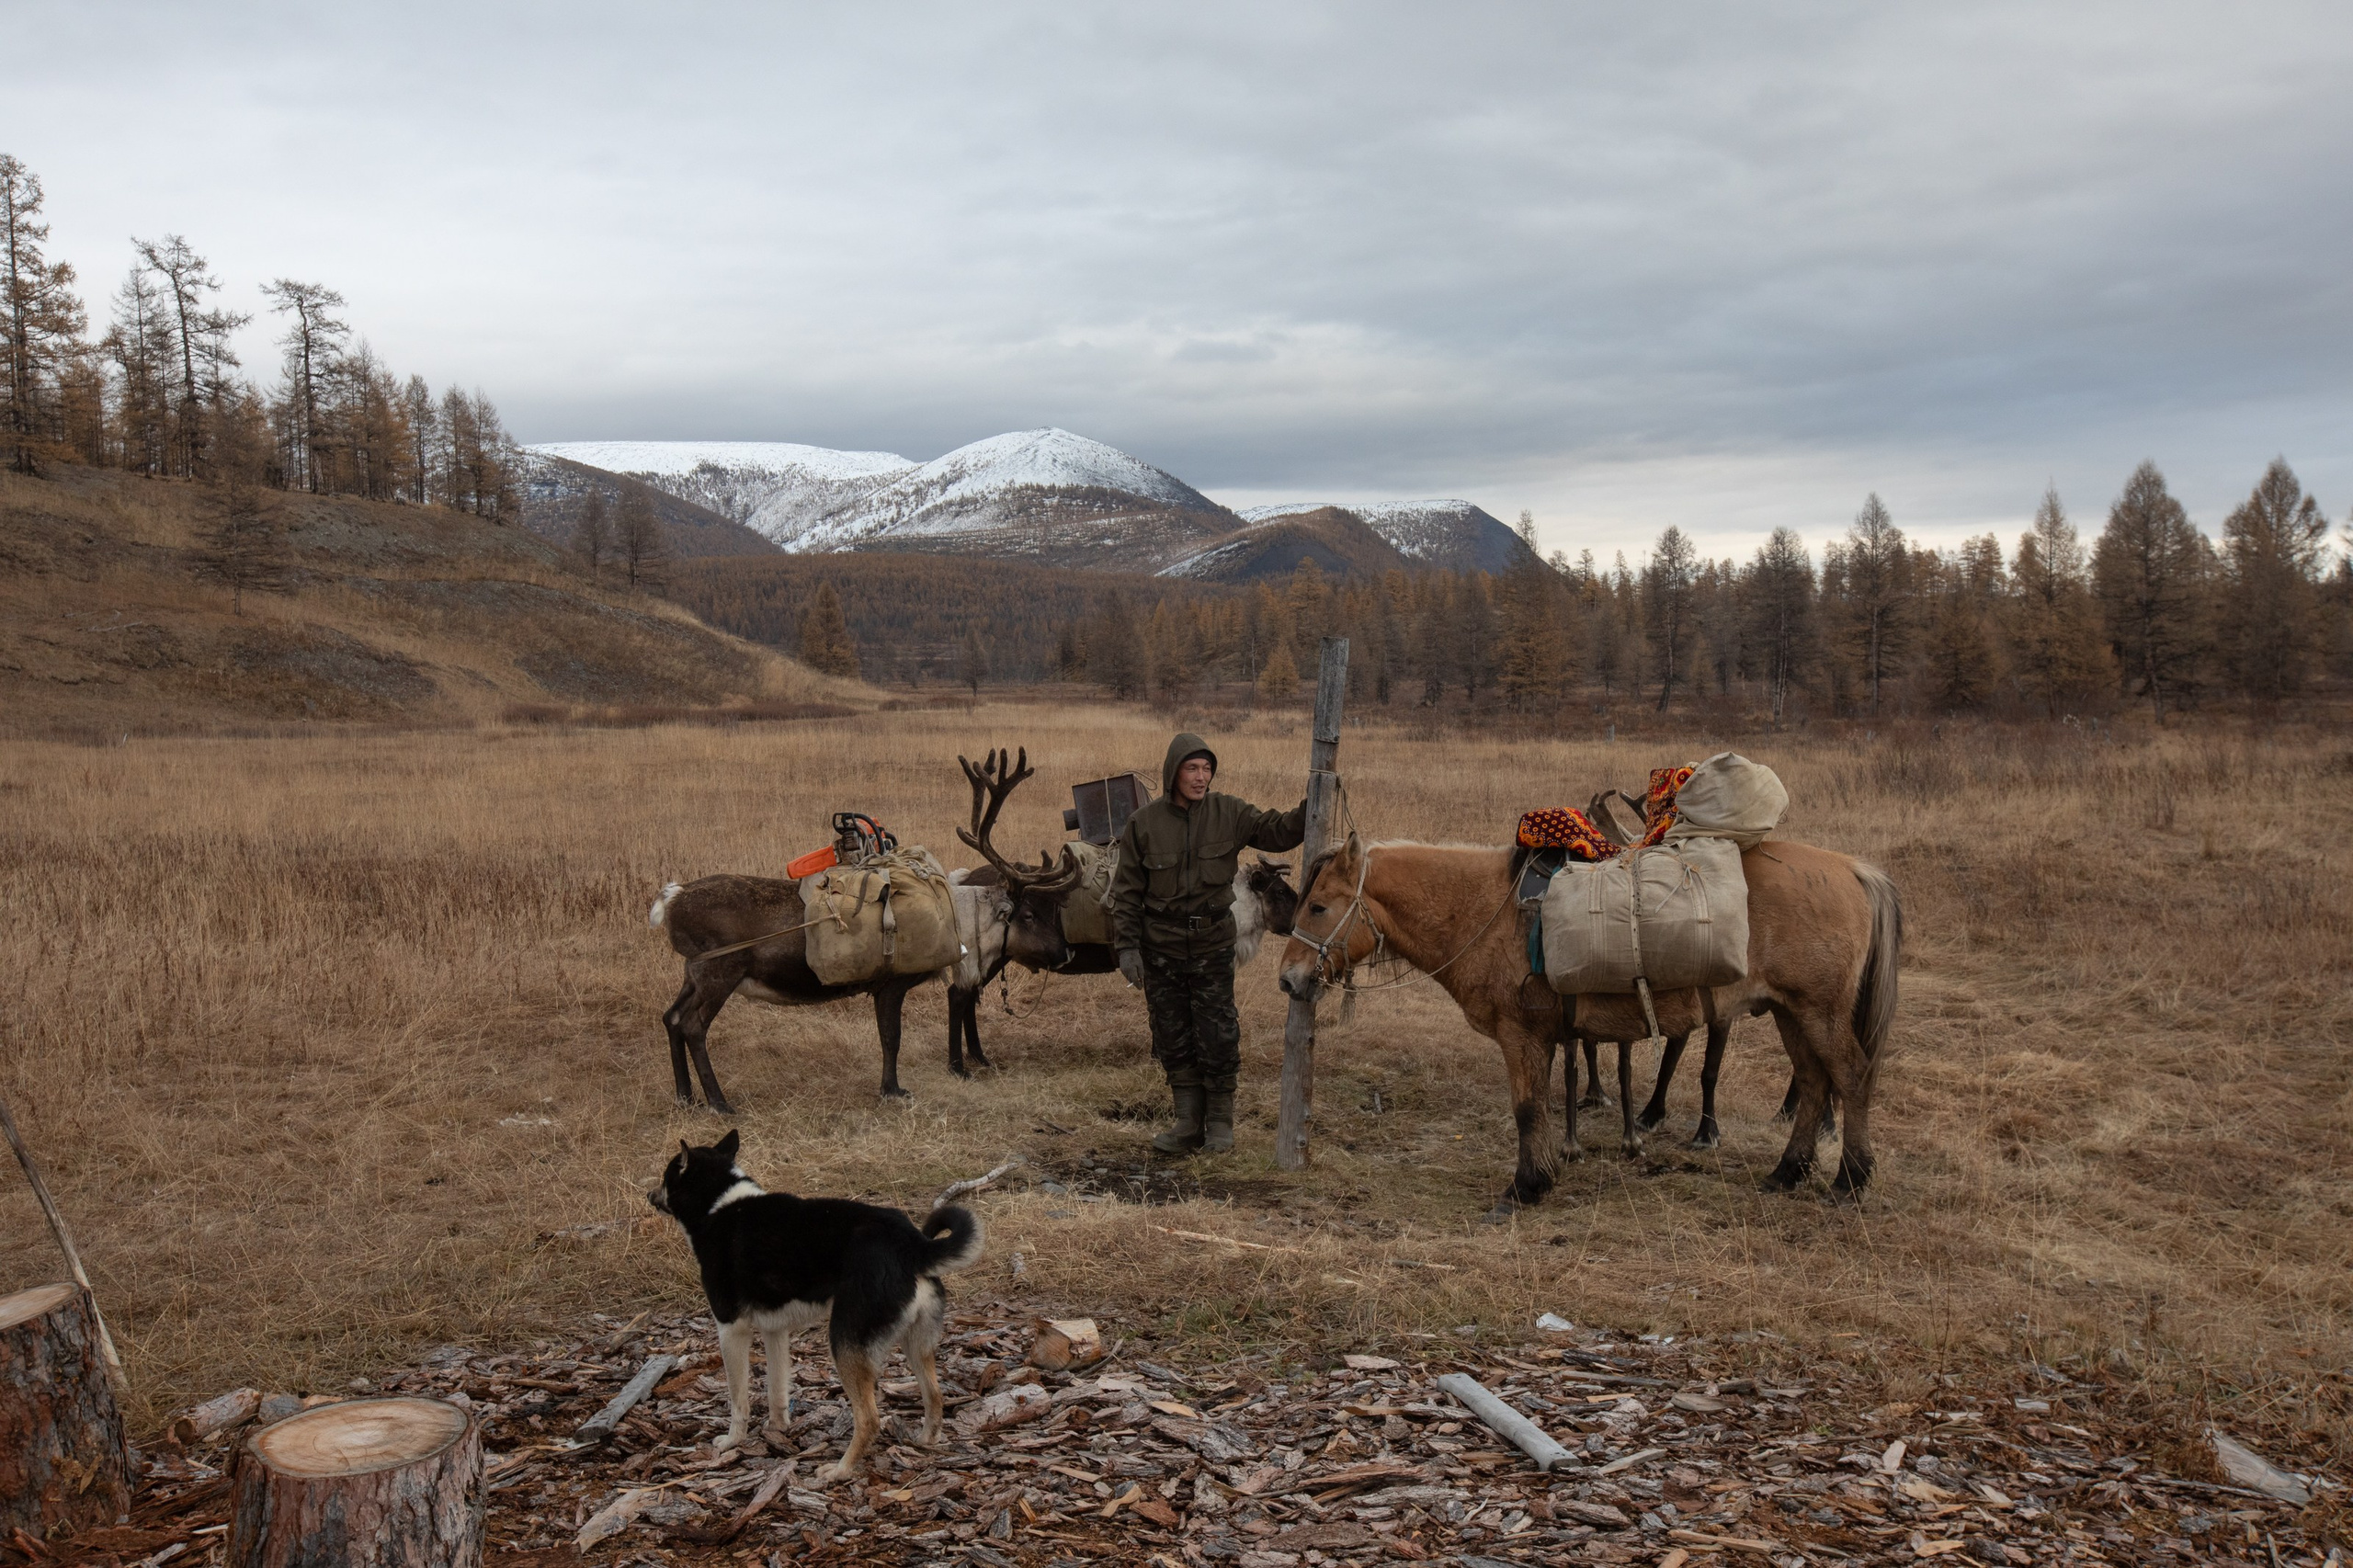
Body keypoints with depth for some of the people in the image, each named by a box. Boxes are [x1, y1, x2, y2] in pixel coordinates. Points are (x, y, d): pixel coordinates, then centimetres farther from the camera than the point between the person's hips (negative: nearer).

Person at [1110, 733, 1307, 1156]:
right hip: (1161, 946, 1)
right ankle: (1189, 1123, 19)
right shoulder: (1144, 823, -4)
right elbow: (1127, 890, 0)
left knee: (1217, 1037, 0)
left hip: (1213, 942, 0)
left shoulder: (1230, 813, -2)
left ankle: (1220, 1122, 17)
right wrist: (1127, 946, -5)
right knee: (1172, 1037, 7)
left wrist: (1310, 808, -23)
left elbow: (1278, 832, -5)